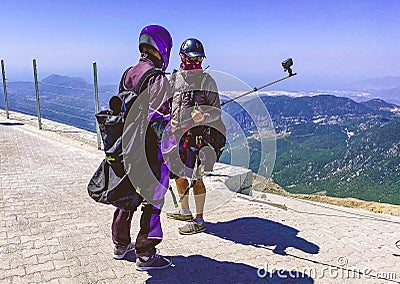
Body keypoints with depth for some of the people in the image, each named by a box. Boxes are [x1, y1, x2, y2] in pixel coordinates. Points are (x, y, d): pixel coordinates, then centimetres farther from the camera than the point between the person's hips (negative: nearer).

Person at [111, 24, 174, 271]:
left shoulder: (128, 74, 10)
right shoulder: (158, 78, -15)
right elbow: (161, 118, -21)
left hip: (128, 147, 9)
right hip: (151, 149, -8)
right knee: (153, 198, 3)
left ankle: (121, 244, 34)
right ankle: (145, 255, 12)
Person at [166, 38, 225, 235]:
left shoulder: (206, 80, -4)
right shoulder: (174, 78, 10)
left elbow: (217, 111, -6)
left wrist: (203, 116, -26)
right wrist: (169, 122, 2)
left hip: (198, 132, -6)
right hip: (176, 133, 6)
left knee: (195, 177, -5)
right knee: (178, 174, 16)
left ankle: (199, 221, 6)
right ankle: (185, 211, 35)